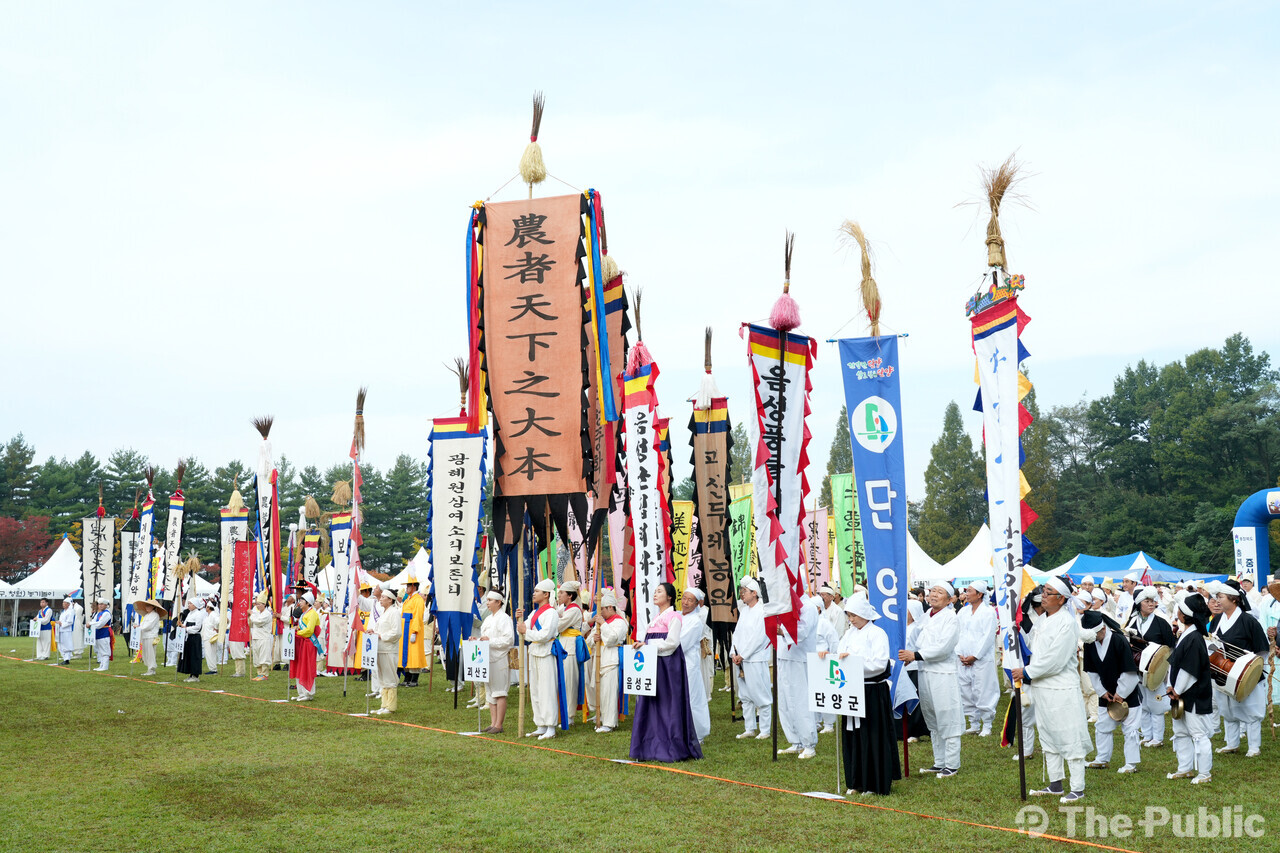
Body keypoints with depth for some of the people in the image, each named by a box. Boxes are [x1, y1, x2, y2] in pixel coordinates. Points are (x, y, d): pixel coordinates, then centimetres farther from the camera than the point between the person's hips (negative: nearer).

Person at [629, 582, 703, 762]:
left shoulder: (673, 616, -8)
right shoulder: (656, 618, 19)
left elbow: (672, 642, -17)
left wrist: (646, 646, -16)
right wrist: (640, 644, 1)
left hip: (668, 664, -9)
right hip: (653, 664, 9)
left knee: (668, 705, -6)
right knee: (651, 705, 6)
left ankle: (672, 748, 0)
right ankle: (653, 747, 10)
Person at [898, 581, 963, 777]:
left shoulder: (951, 617, -9)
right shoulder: (927, 615, 13)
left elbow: (943, 647, -18)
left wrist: (915, 655, -18)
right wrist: (909, 655, 2)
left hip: (944, 674, -8)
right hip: (925, 673, 8)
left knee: (947, 721, -3)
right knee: (932, 722, 14)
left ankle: (952, 765, 5)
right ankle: (939, 762, 23)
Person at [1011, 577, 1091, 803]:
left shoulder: (1067, 623, -17)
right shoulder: (1044, 621, 11)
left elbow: (1055, 661, -21)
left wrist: (1027, 672, -13)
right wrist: (1028, 675, 5)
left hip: (1062, 690, -10)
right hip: (1042, 689, 10)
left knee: (1070, 738, -2)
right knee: (1048, 738, 16)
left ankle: (1078, 789, 6)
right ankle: (1055, 785, 26)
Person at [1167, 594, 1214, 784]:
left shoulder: (1194, 638, -21)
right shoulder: (1184, 635, 8)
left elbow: (1189, 670, -22)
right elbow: (1174, 662, 13)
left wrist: (1178, 691, -15)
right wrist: (1172, 686, 7)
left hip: (1194, 696, -10)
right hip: (1180, 694, 10)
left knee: (1199, 735, 0)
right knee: (1180, 732, 18)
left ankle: (1204, 773, 10)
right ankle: (1185, 769, 29)